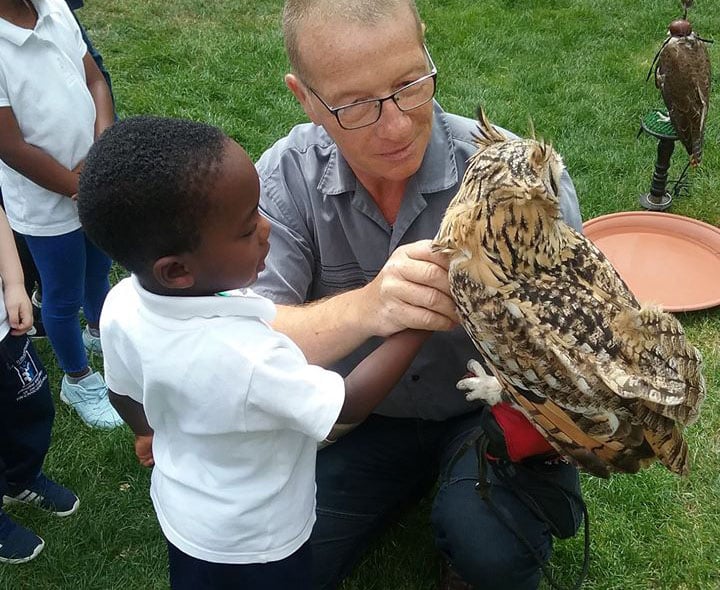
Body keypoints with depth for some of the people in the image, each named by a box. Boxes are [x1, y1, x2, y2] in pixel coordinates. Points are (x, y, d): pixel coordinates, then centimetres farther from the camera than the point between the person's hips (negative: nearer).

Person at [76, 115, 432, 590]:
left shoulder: (123, 305, -23)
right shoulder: (247, 358, -44)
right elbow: (349, 405, -27)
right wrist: (419, 322, -21)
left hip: (181, 509, 5)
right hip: (256, 544, -5)